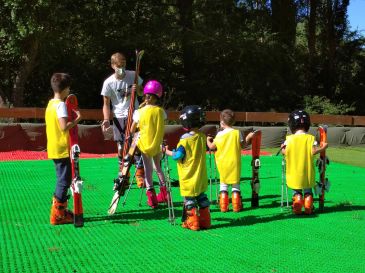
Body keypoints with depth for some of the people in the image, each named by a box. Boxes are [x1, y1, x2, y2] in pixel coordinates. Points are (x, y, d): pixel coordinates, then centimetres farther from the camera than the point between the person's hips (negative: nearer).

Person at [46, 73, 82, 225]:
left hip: (54, 149, 9)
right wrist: (77, 119, -13)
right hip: (63, 149, -9)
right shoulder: (61, 104, -16)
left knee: (62, 180, 18)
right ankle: (57, 215, 2)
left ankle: (61, 210, 26)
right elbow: (64, 127, -24)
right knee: (64, 181, -2)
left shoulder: (51, 103, 12)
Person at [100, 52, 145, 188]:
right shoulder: (108, 83, -9)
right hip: (118, 116, 0)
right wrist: (106, 119, -17)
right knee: (121, 146, 5)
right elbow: (106, 104, -3)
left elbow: (142, 93, 8)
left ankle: (139, 173, 3)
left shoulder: (133, 75, -5)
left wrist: (137, 89, -15)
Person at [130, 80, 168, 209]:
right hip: (158, 144, 2)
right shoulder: (161, 111, -6)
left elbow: (132, 130, -2)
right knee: (158, 167, 19)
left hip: (145, 144, -2)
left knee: (148, 169, 6)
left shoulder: (139, 112, -11)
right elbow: (162, 129, 0)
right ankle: (164, 194, 26)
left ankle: (151, 197, 2)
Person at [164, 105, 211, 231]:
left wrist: (168, 151, 2)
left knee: (189, 199, 3)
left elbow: (178, 156, -14)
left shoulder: (185, 139, -19)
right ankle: (205, 221, 20)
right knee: (201, 196, 15)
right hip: (201, 177, 7)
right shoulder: (202, 137, 1)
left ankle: (192, 223, 7)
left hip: (189, 178, -6)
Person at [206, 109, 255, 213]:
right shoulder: (237, 133, -5)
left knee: (223, 184, 10)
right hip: (234, 162, 0)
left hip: (223, 163, 0)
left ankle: (223, 207, 8)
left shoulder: (219, 134, -4)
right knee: (235, 184, 9)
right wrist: (248, 138, 15)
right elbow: (243, 145, -1)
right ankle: (236, 206, 9)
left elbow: (212, 147, 2)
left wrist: (208, 140, 23)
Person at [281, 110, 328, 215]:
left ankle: (297, 208, -4)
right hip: (307, 173, 0)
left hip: (294, 173, 0)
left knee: (296, 190, 14)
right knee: (308, 190, 18)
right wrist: (323, 147, -1)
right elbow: (313, 151, -17)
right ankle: (308, 208, 6)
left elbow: (285, 151, -11)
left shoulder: (289, 139, -6)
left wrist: (282, 148, 11)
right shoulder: (311, 138, -7)